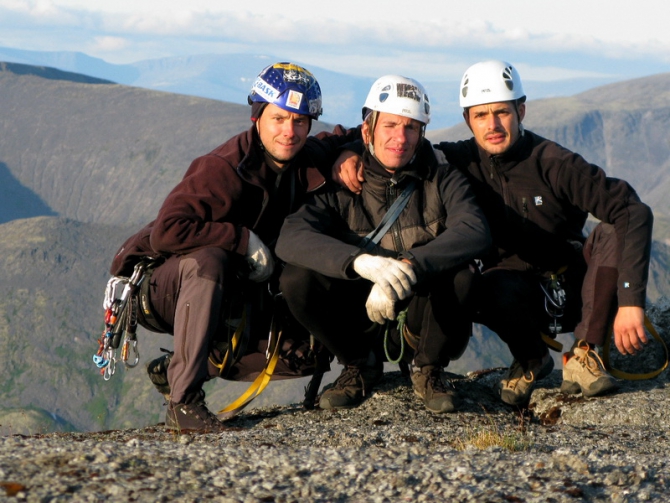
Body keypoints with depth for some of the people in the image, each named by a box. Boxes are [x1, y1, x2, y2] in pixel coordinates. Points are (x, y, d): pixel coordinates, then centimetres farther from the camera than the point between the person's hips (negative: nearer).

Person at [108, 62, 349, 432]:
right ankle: (183, 400, -34)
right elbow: (165, 232, -37)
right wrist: (245, 239, -32)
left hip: (226, 295, 7)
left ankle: (173, 370, 12)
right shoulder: (224, 169, -27)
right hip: (155, 290, -7)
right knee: (206, 261, -40)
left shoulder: (306, 164, -4)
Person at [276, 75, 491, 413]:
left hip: (421, 318, -1)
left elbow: (474, 231, -25)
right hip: (363, 316, 1)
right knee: (297, 278, -24)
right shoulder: (341, 188, -5)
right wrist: (361, 262, -42)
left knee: (459, 275, -32)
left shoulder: (442, 182, -4)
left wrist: (409, 265, -41)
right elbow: (290, 239, -24)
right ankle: (359, 365, 1)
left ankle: (428, 369, -3)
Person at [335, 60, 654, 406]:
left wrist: (630, 300, -33)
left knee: (614, 232, -28)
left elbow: (634, 212, -25)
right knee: (488, 291, -35)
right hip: (521, 297, 0)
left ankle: (584, 356, -12)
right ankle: (530, 359, -1)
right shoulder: (463, 162, -9)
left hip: (574, 290, 0)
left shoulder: (555, 164, -17)